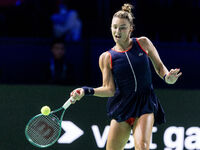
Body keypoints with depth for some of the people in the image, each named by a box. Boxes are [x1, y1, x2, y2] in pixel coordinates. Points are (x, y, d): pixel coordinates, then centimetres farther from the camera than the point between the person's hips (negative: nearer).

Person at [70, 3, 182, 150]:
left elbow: (159, 67, 12)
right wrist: (86, 91, -20)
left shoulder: (143, 43, 2)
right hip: (122, 105, 1)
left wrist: (167, 77, -10)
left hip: (145, 104, -1)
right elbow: (109, 89, -5)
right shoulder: (106, 58, 0)